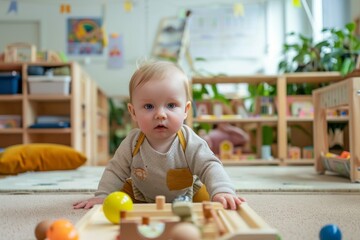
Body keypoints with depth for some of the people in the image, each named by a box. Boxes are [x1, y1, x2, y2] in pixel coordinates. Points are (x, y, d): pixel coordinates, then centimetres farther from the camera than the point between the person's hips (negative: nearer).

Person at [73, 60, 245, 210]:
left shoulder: (190, 143, -33)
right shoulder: (132, 143, -26)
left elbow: (210, 167, -34)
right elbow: (116, 171, -14)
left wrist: (222, 191, -53)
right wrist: (103, 196, -25)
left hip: (186, 194, -1)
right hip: (142, 195, 1)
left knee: (206, 198, -10)